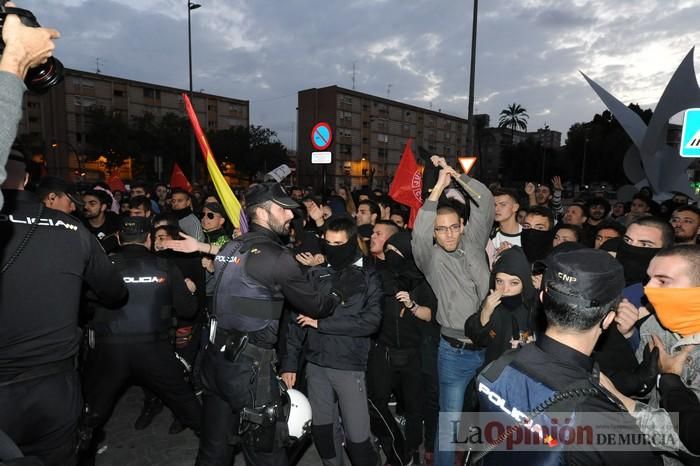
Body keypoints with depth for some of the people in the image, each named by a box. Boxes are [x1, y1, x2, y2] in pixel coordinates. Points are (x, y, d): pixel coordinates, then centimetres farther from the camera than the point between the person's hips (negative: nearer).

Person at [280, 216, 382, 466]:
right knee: (322, 430, 14)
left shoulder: (368, 277, -2)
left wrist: (321, 323, -15)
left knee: (357, 436, 2)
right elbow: (297, 318, 5)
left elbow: (371, 321, -15)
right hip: (315, 363, 3)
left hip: (349, 365, -3)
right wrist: (289, 361, 0)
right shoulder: (315, 273, 4)